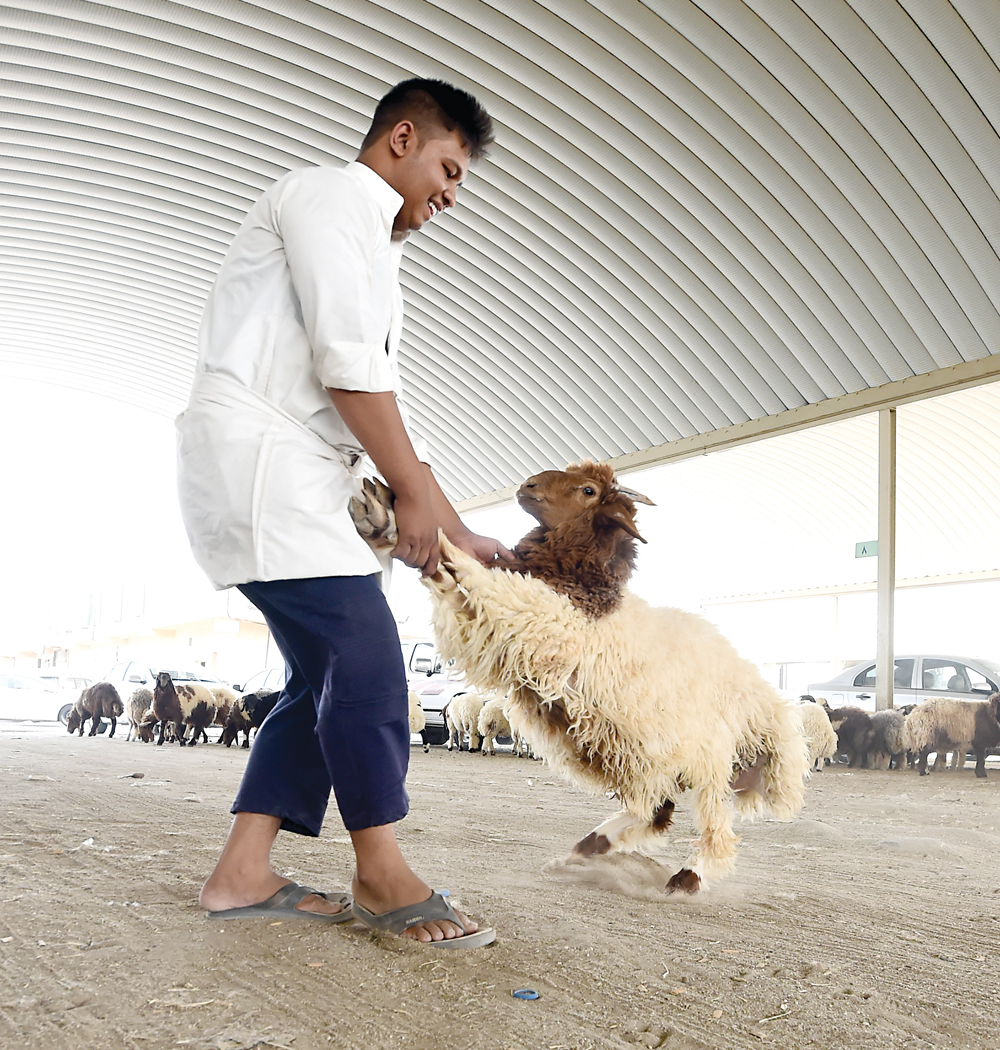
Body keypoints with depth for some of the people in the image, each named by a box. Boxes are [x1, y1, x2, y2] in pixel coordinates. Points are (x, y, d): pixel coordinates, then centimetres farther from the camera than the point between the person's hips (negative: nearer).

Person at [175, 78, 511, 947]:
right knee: (365, 655, -12)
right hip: (254, 452, -10)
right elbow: (346, 363, -15)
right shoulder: (330, 194, -2)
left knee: (331, 675, 7)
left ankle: (242, 875, 11)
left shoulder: (373, 257, 27)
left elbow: (387, 407, 24)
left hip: (291, 477, 10)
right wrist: (414, 491, -10)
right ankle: (381, 875, -1)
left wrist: (458, 535, 20)